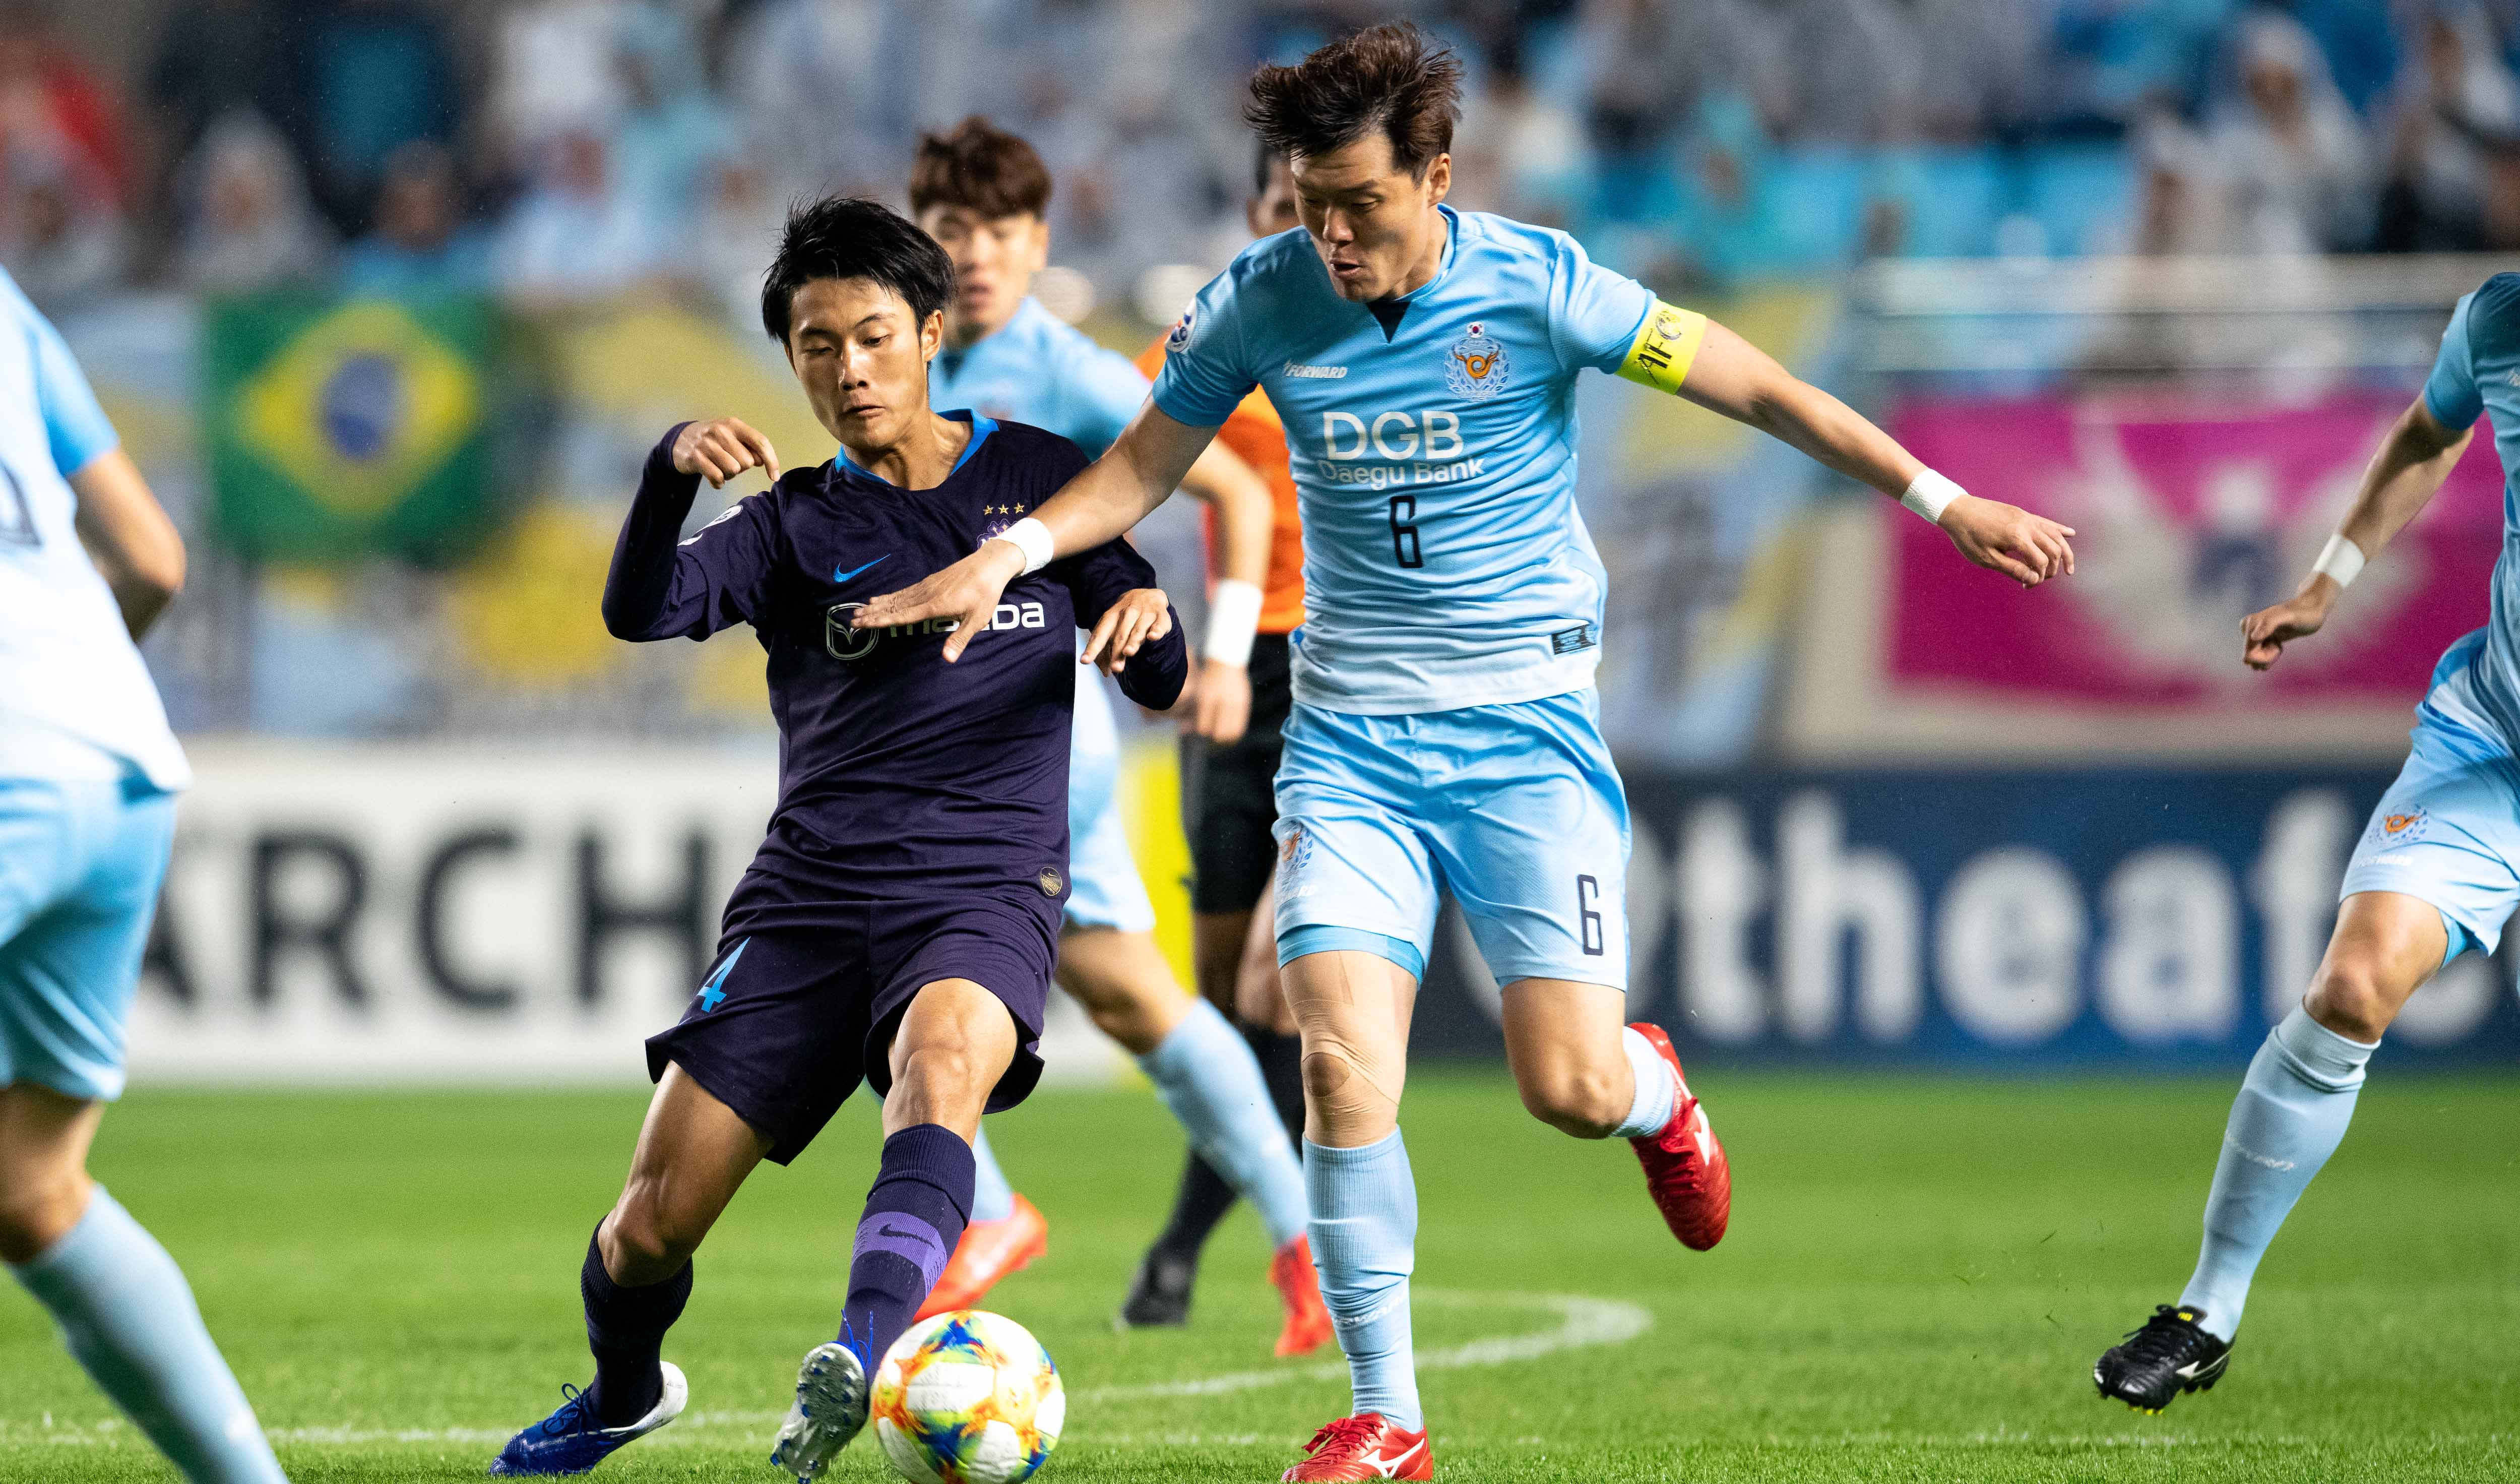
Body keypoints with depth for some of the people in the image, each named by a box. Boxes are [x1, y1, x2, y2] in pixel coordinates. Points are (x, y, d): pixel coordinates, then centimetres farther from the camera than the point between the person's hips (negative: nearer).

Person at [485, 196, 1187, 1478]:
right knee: (656, 1215, -4)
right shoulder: (794, 525, 11)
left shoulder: (1042, 478, 12)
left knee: (942, 1052, -38)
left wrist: (1144, 617, -11)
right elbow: (639, 611, -8)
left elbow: (1160, 686, 12)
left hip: (986, 883, -2)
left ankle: (868, 1351, -57)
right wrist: (669, 472, -26)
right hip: (809, 891, 2)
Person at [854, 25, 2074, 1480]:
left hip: (1525, 724, -2)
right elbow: (1140, 470, 10)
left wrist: (1940, 499, -5)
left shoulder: (1536, 284, -11)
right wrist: (1009, 551, -7)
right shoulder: (1259, 303, -3)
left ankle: (1654, 1089, 30)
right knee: (1345, 1072, -15)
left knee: (1572, 1089, -10)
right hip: (1350, 738, 2)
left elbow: (1758, 388, -4)